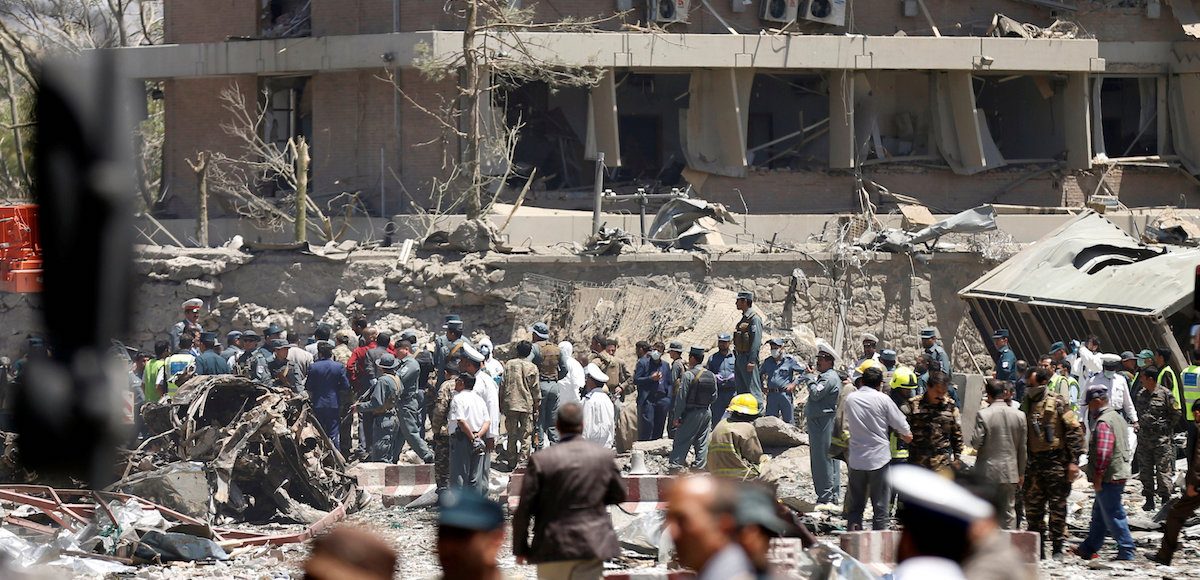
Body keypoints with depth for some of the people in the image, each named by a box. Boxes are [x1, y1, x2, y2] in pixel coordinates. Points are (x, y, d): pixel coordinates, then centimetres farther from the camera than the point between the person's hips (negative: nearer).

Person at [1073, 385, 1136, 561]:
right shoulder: (1117, 418, 14)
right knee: (1099, 513, 19)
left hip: (1109, 478, -10)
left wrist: (1098, 477, -18)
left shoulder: (1103, 423, -18)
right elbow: (1126, 448, 22)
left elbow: (1103, 453, -25)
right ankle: (1089, 548, 28)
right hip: (1120, 473, 10)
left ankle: (1126, 551, -3)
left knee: (1113, 516, -5)